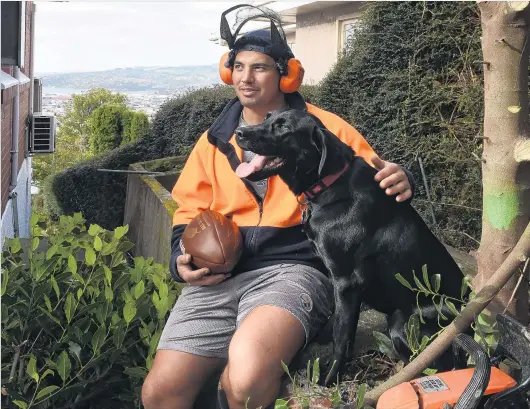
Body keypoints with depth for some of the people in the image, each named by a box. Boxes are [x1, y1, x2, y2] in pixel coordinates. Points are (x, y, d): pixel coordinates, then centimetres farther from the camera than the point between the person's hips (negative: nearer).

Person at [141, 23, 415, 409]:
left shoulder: (323, 127, 6)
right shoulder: (215, 139, 18)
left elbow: (373, 181, 9)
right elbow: (190, 210, 23)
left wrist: (399, 181, -15)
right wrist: (182, 258, 4)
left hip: (293, 268, -4)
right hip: (218, 276, 5)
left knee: (245, 376, -33)